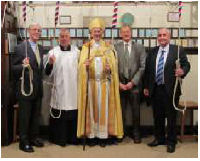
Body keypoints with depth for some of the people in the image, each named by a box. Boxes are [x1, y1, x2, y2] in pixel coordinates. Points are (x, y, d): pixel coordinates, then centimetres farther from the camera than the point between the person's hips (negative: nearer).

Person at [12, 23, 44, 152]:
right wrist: (23, 65, -29)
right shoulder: (21, 48, -9)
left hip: (38, 88, 7)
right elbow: (13, 68, -10)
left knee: (36, 116, 16)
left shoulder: (41, 48, 11)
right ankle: (24, 142, 16)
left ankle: (34, 138, 31)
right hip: (26, 88, -6)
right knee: (25, 116, 4)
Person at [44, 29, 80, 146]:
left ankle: (73, 138, 19)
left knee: (73, 115, 5)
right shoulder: (53, 52, 3)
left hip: (73, 89, 2)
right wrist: (50, 63, -20)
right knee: (59, 115, 0)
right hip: (59, 90, -1)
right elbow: (48, 72, -1)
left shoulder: (77, 51, 9)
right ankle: (60, 138, 14)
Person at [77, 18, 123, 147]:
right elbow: (81, 65, 2)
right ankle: (91, 134, 8)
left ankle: (103, 136, 7)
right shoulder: (86, 47, 10)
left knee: (104, 108, 0)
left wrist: (110, 68, -17)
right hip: (90, 82, 0)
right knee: (91, 107, 1)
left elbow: (114, 64, 4)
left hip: (104, 82, 0)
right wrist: (85, 65, -20)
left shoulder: (108, 47, 10)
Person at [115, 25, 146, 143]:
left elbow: (143, 67, -1)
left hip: (134, 85, 0)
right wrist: (118, 83, -6)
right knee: (120, 110, 4)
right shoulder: (115, 48, 6)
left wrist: (133, 82, -8)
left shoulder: (140, 48, 6)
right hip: (120, 84, 0)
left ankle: (136, 134, 20)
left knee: (135, 110, 6)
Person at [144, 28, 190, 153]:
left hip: (171, 90, -4)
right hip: (155, 89, 4)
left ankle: (171, 142, 19)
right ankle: (159, 138, 30)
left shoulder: (178, 50, -1)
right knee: (158, 116, 14)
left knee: (171, 117, 4)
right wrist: (146, 87, 9)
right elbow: (147, 70, 11)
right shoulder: (152, 52, 11)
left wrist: (182, 70, -26)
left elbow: (186, 64, -3)